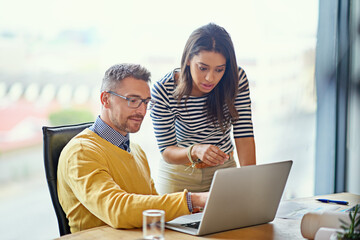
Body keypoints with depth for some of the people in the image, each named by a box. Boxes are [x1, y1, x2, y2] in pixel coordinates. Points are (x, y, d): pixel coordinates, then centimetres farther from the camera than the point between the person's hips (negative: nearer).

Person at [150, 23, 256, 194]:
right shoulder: (162, 91, -21)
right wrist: (195, 151, -38)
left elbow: (244, 135, -15)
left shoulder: (237, 79, -14)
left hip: (224, 168, 2)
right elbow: (166, 152, -17)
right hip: (179, 174, -2)